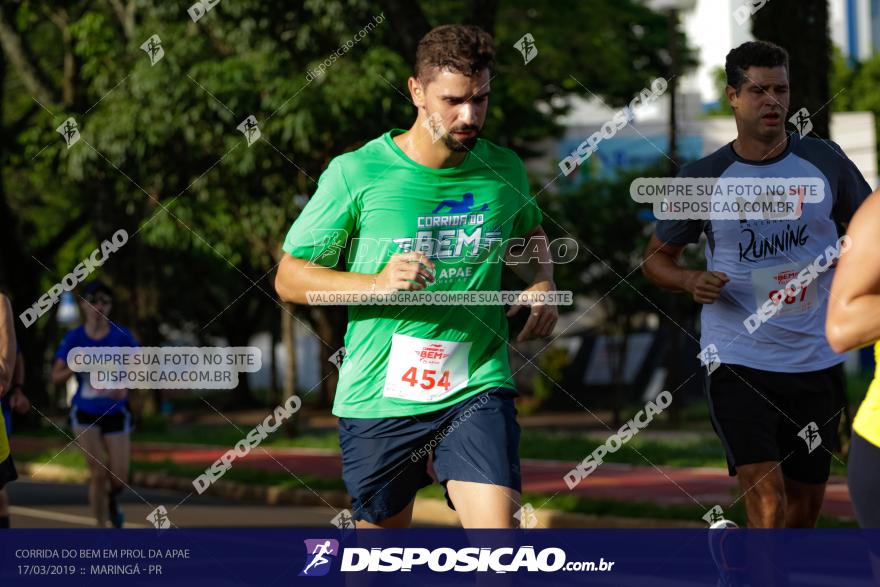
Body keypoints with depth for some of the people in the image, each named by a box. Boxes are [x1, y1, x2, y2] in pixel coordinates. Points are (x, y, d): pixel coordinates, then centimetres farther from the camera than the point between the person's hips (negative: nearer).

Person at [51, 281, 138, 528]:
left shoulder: (121, 336, -6)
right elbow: (56, 377, -1)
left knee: (119, 478, -2)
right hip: (85, 414, 0)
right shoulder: (74, 338, -4)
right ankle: (101, 528, 6)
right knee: (99, 473, -9)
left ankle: (112, 499, 36)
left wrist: (125, 385, -26)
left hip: (115, 413, 0)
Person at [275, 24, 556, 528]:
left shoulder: (505, 171, 4)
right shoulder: (356, 173, -7)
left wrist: (542, 284, 5)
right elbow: (289, 278, -3)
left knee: (497, 530, -18)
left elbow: (529, 230, 28)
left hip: (478, 389, 1)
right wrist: (376, 284, -20)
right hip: (379, 399, -1)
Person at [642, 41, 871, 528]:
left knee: (804, 510, 12)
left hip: (817, 361, 3)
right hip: (739, 363, -3)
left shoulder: (824, 161, 4)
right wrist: (692, 281, -11)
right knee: (768, 505, -17)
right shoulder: (703, 178, -1)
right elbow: (656, 257, 10)